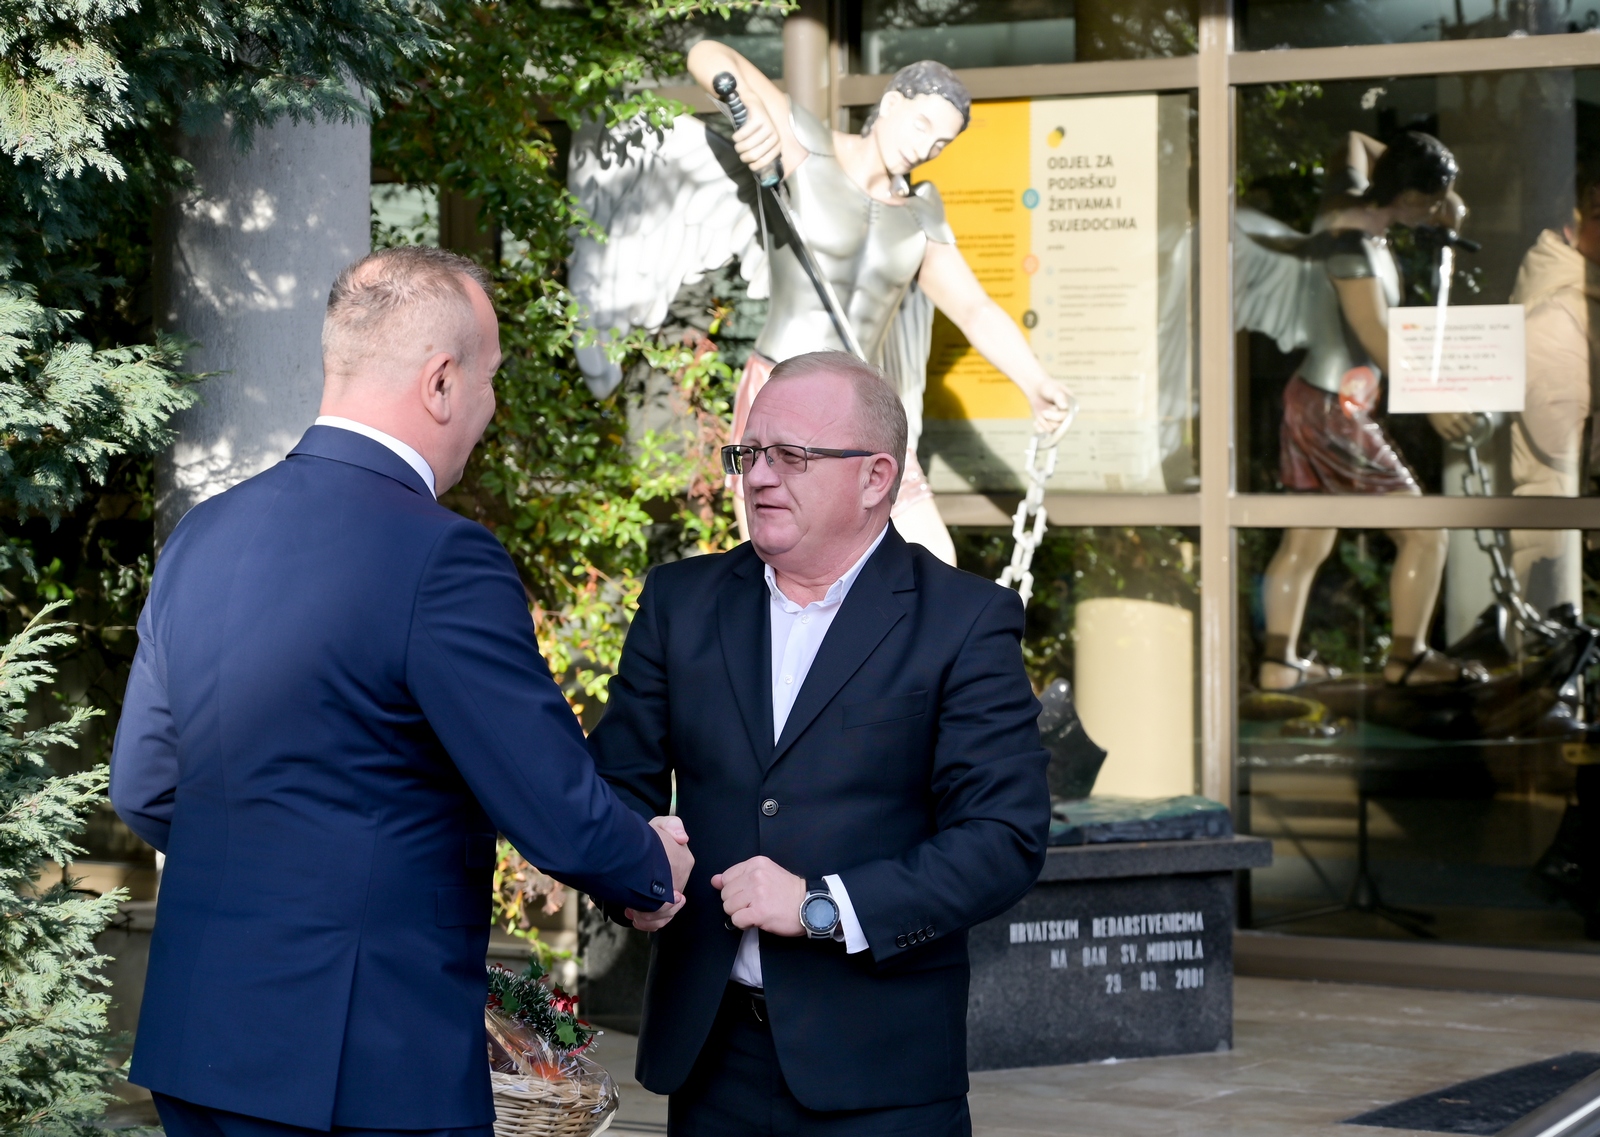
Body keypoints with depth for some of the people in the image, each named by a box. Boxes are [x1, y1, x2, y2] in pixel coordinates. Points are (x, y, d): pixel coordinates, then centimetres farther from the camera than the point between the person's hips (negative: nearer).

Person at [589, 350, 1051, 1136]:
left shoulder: (965, 622, -4)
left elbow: (1006, 838, -10)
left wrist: (823, 907, -18)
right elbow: (621, 776, 10)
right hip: (709, 1051, 4)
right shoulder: (680, 600, 10)